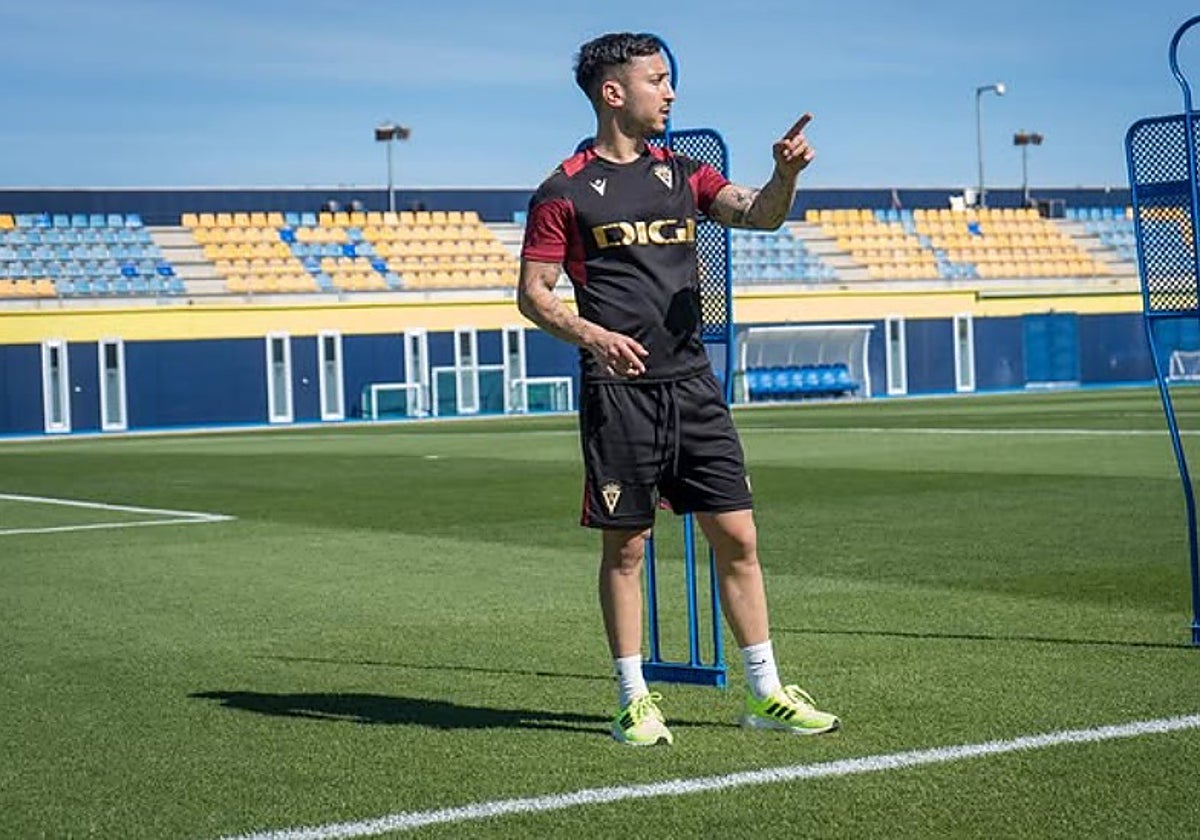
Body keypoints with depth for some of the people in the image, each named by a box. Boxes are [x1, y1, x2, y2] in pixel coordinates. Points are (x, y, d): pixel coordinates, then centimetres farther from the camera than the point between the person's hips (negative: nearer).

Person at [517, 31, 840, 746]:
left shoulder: (682, 173, 13)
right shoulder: (567, 190, 0)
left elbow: (759, 215, 0)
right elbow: (533, 293, -1)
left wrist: (786, 173, -21)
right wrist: (590, 333, -18)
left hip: (693, 384, 4)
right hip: (618, 390, -4)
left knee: (737, 536, 3)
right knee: (625, 546, 1)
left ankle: (768, 694, 12)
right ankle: (635, 700, 12)